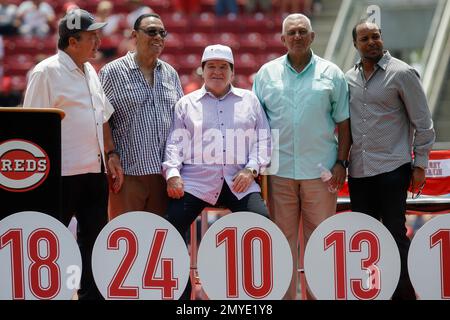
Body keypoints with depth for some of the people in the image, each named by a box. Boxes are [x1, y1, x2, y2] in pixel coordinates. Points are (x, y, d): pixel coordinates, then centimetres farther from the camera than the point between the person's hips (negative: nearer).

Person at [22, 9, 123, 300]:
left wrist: (110, 154, 13)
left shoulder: (90, 71, 14)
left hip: (95, 170, 8)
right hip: (62, 174, -8)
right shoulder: (47, 72, -10)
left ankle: (91, 295, 17)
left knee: (94, 238, 10)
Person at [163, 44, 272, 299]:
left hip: (240, 183, 0)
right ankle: (180, 292, -4)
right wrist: (173, 173, -7)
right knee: (172, 226, -18)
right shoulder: (187, 104, 15)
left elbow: (263, 139, 12)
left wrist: (251, 169, -3)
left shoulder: (250, 101, 17)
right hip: (195, 180, 0)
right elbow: (175, 142, 8)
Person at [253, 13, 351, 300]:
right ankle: (284, 295, 11)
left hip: (320, 170, -1)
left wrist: (341, 162, -1)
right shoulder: (267, 73, 8)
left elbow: (343, 123, 7)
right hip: (280, 169, 1)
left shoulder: (331, 74, 6)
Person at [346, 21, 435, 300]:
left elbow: (423, 122, -3)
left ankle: (403, 293, 3)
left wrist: (420, 165, -6)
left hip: (392, 169, -5)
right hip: (359, 171, 5)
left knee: (395, 233, -4)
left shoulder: (402, 73, -5)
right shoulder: (349, 78, 10)